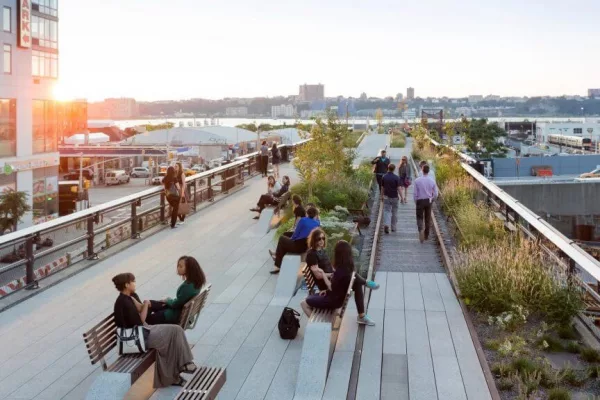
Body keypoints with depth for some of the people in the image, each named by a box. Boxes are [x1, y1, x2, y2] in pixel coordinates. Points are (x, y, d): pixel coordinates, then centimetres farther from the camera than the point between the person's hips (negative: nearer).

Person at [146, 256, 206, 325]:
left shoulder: (187, 287, -34)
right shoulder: (195, 282, -6)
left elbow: (176, 304, -22)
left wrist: (167, 301, -2)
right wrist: (169, 301, 4)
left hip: (178, 316, -9)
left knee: (148, 318, 1)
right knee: (150, 303, 19)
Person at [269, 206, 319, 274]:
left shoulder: (303, 220, -7)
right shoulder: (317, 223, 6)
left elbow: (296, 234, -4)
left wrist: (291, 238, 17)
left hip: (299, 246, -6)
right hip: (309, 247, 6)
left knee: (282, 239, 22)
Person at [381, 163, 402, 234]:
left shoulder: (384, 177, -2)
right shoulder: (396, 177, -11)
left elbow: (382, 187, 6)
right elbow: (399, 188, -14)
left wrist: (382, 195, 20)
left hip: (386, 197, 1)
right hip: (394, 197, -1)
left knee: (386, 211, 1)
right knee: (394, 212, 13)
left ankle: (386, 225, -23)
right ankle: (393, 227, 21)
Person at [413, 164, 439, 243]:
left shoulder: (417, 180, -12)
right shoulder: (432, 181, -6)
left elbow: (415, 193, -8)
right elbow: (435, 194, -1)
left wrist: (416, 202, 8)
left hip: (420, 201, -2)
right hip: (428, 201, 2)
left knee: (419, 218, 7)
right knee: (428, 218, 14)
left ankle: (421, 230, -21)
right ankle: (426, 235, 22)